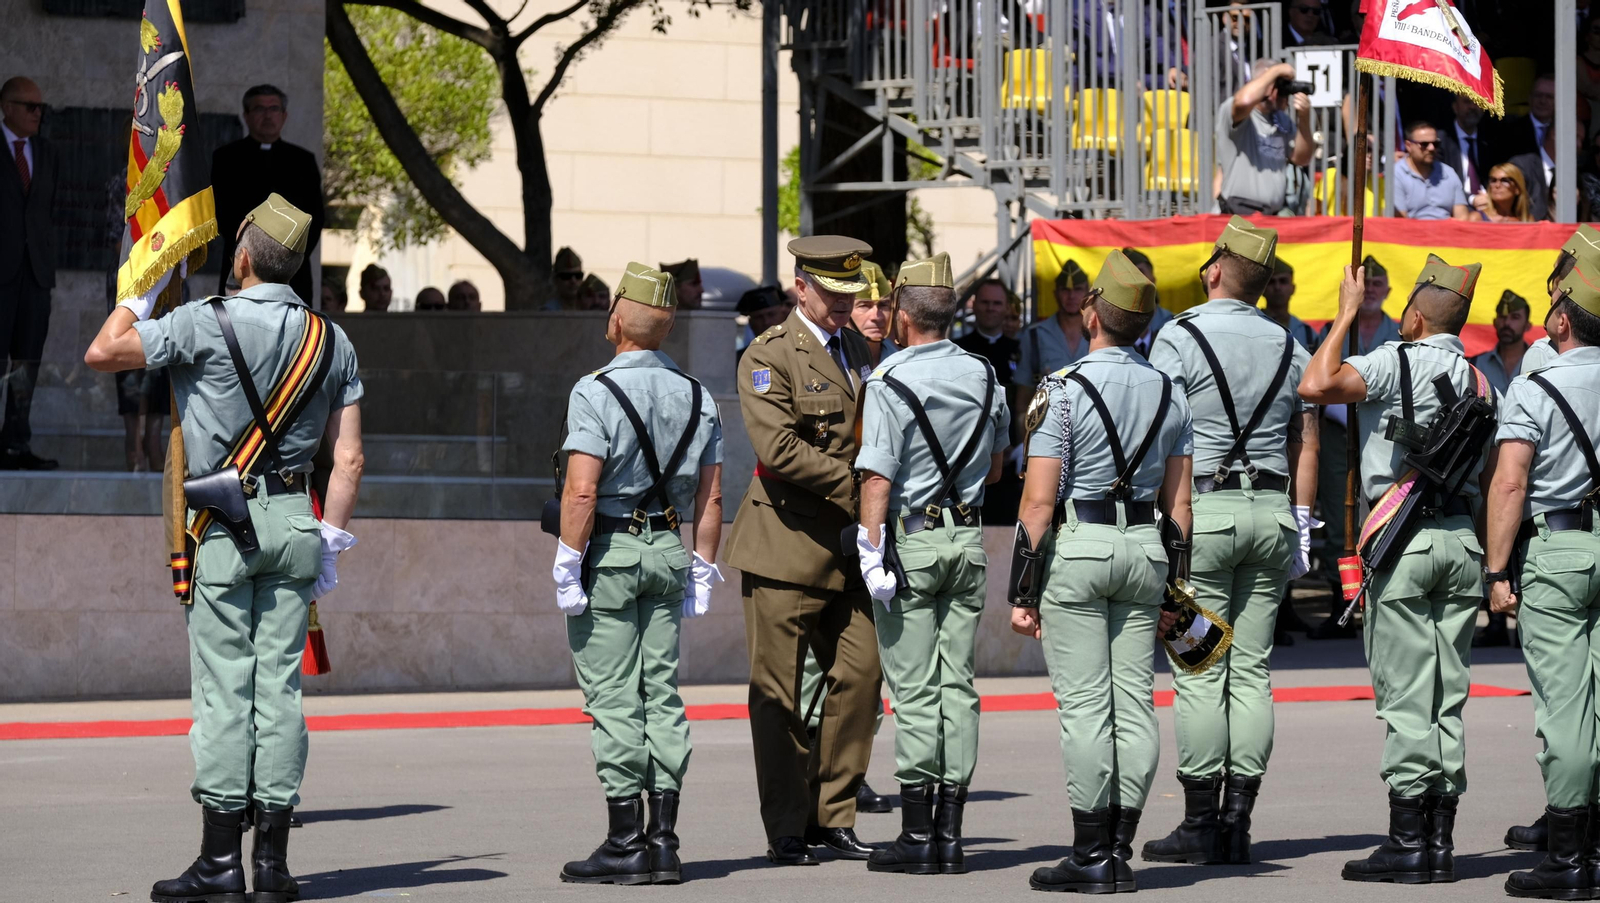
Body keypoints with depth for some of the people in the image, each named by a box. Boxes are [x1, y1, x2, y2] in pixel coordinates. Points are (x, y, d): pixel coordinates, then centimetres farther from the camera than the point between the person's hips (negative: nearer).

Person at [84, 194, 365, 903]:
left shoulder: (206, 324, -8)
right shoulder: (332, 340, 8)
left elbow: (101, 353, -3)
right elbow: (349, 459, 7)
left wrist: (143, 292, 10)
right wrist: (330, 543, 13)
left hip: (224, 523, -4)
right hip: (294, 520, 4)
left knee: (223, 687, -4)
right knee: (279, 686, 5)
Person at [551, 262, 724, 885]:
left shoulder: (596, 392, -12)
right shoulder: (696, 397, 8)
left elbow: (582, 491, -19)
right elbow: (710, 496, 8)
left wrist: (568, 566, -13)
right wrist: (702, 571, 14)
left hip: (609, 550, -6)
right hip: (669, 552, 6)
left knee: (613, 698, -3)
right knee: (662, 694, 8)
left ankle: (625, 844, -4)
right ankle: (663, 841, 7)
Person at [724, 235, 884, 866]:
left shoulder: (855, 348, 16)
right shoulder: (768, 357, -8)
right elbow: (779, 448, -18)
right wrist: (854, 482, -18)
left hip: (848, 543, 7)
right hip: (787, 544, -7)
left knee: (860, 675, 1)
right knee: (779, 690, -1)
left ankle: (832, 815, 11)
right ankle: (786, 829, 6)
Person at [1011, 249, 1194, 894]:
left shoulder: (1063, 391, -10)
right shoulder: (1168, 393, 8)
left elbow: (1038, 501, -12)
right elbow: (1179, 504, 11)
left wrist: (1020, 591, -8)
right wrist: (1175, 590, 17)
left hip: (1077, 549, -5)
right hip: (1143, 550, 5)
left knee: (1085, 704, -5)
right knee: (1134, 702, 6)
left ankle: (1091, 855, -4)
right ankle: (1120, 851, 8)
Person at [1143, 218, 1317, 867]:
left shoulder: (1180, 339, -5)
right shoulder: (1289, 347, 11)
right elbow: (1306, 444, 14)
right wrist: (1301, 525, 19)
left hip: (1201, 505, -5)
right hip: (1270, 511, 5)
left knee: (1199, 673, -4)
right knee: (1251, 672, 5)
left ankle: (1200, 825, -4)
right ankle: (1237, 822, 4)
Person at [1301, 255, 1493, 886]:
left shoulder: (1398, 362, -9)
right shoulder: (1478, 381, 13)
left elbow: (1315, 386, -18)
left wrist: (1348, 311, -7)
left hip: (1403, 538, -6)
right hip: (1461, 538, 6)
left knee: (1405, 695, -5)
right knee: (1447, 696, 8)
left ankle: (1407, 843, -6)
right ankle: (1440, 842, 9)